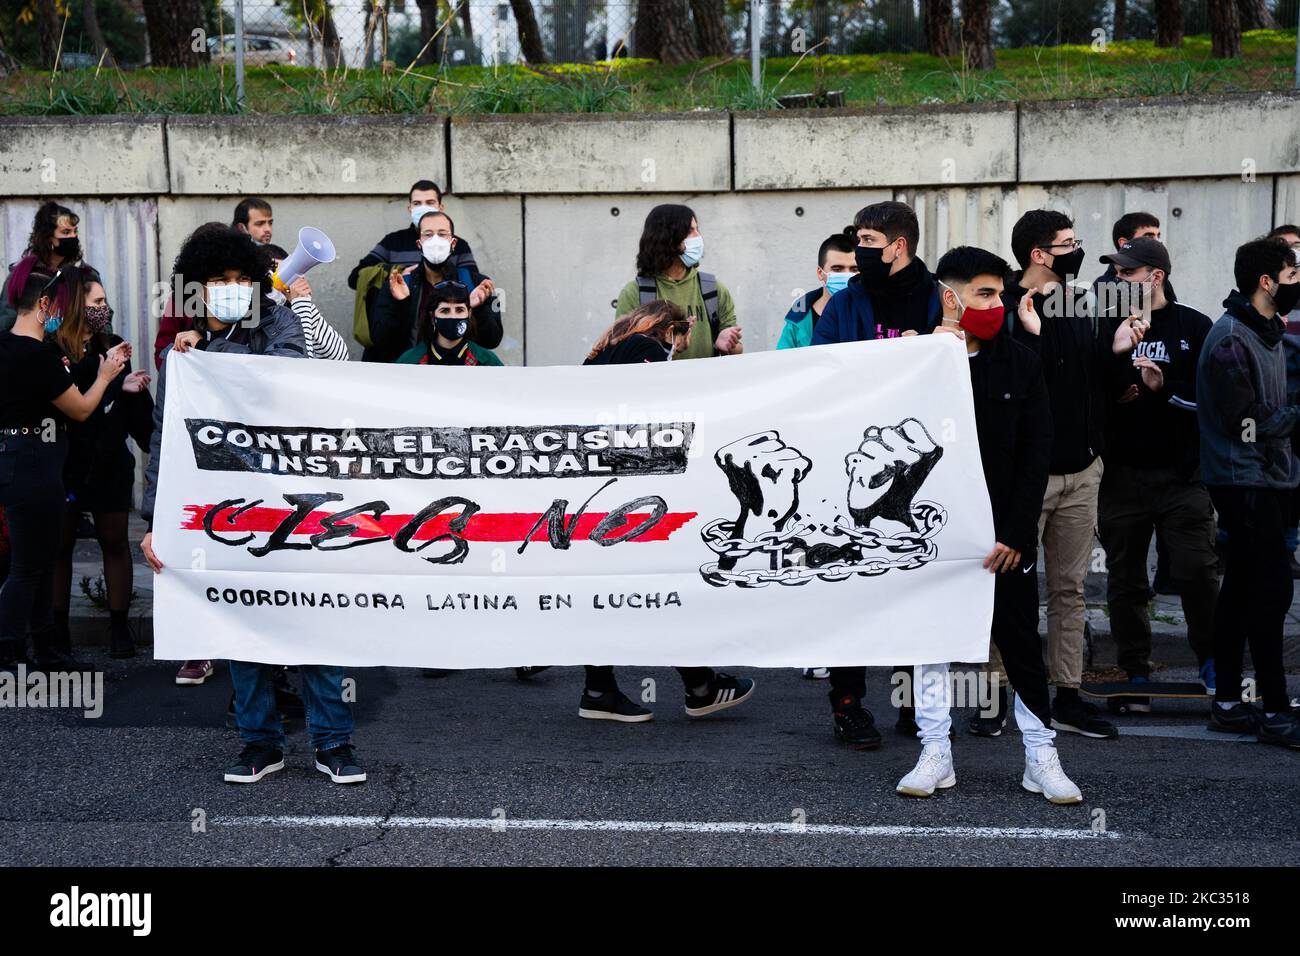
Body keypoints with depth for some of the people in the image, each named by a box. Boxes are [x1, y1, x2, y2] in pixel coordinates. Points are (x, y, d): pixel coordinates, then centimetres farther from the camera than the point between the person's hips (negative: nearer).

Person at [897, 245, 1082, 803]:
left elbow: (1036, 453, 1)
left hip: (1005, 532, 0)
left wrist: (1015, 533, -8)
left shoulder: (1020, 363, 4)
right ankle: (936, 755, 16)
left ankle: (1041, 757, 13)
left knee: (1020, 642, 3)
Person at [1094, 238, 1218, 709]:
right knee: (1125, 580, 7)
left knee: (1197, 571, -7)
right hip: (1121, 473, 2)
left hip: (1181, 474, -2)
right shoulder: (1108, 325, 7)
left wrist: (1164, 387, -17)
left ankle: (1211, 662, 14)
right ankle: (1136, 676, 17)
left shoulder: (1193, 327, 1)